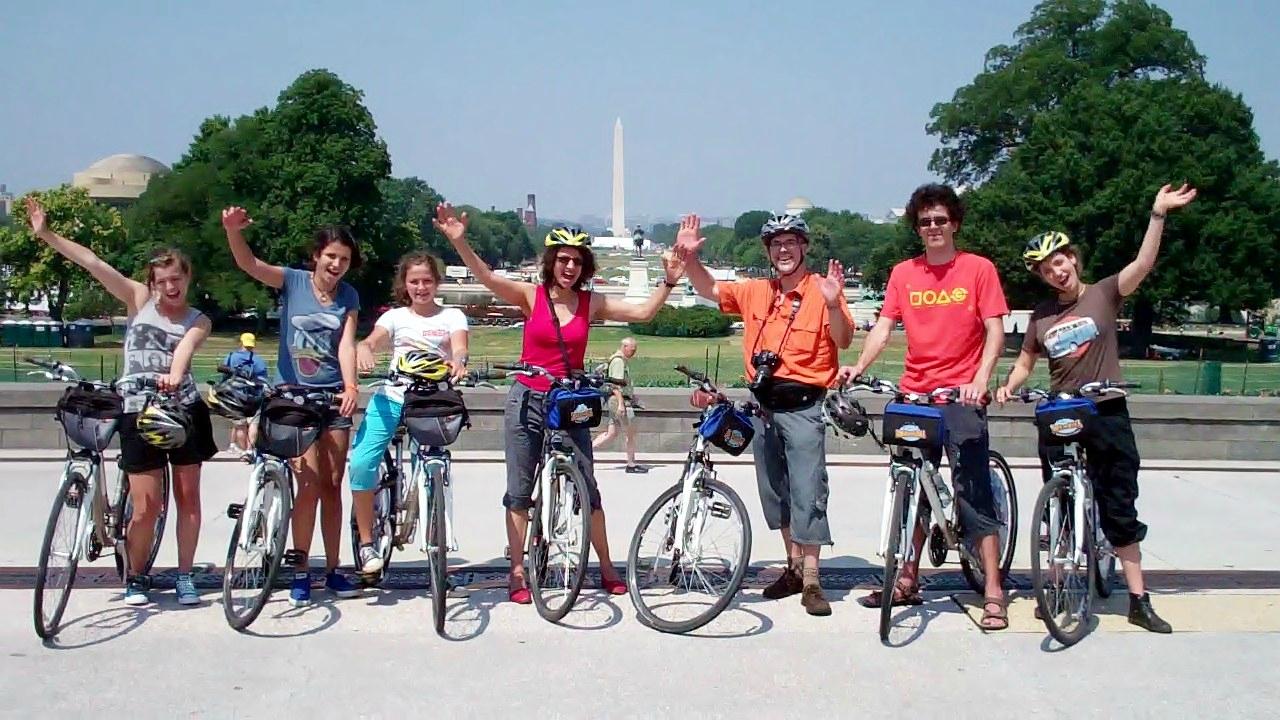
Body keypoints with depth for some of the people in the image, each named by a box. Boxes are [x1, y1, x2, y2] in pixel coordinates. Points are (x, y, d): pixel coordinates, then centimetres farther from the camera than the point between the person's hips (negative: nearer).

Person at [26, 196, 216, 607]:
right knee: (146, 506, -2)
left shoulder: (198, 321, 3)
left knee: (188, 496, 6)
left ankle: (184, 576, 20)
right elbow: (92, 263, -1)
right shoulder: (139, 300, 5)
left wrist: (175, 375, -39)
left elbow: (185, 349, -18)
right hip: (139, 413, 0)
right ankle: (135, 577, 21)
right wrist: (45, 234, -6)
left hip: (183, 411, 0)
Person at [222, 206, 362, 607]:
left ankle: (333, 570, 18)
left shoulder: (348, 296, 4)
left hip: (334, 397, 3)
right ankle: (300, 573, 3)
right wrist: (233, 231, -37)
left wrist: (350, 385, -24)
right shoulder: (292, 282, -3)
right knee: (310, 483, -9)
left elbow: (346, 344, -7)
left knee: (332, 486, 8)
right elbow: (248, 264, -17)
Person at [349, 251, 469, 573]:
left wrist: (458, 362, -34)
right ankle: (366, 543, -4)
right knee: (361, 462, -17)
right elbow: (370, 341, -4)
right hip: (390, 396, 1)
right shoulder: (395, 316, 13)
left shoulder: (452, 316, 10)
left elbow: (459, 347, -9)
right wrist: (364, 351, -29)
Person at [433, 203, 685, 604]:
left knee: (587, 488, 4)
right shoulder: (531, 296, -6)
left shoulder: (592, 303, 0)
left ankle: (607, 568, 18)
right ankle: (518, 573, 13)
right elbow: (487, 278, -19)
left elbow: (643, 313, -5)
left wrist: (669, 283, -17)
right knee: (519, 491, 4)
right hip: (527, 400, -1)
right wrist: (459, 241, -32)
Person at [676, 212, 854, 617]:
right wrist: (690, 256, -2)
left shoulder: (821, 291, -8)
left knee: (807, 493, -7)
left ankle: (811, 582, 0)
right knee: (775, 491, 14)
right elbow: (708, 289, 15)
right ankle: (794, 567, 28)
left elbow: (843, 341, -17)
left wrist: (833, 304, -34)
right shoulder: (755, 292, 7)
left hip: (803, 405, -6)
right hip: (763, 405, 6)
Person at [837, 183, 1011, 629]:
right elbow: (883, 326, 3)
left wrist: (979, 381, -20)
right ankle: (907, 583, 23)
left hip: (960, 395, -4)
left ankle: (993, 593, -2)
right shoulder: (904, 273, 9)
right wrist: (859, 366, -14)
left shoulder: (978, 269, 0)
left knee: (974, 492, -6)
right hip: (914, 395, 4)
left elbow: (995, 331, -5)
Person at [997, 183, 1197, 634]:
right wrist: (1007, 387, -6)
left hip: (1107, 414, -3)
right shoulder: (1041, 316, 7)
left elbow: (1143, 264, -17)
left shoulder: (1103, 294, -1)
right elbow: (1024, 364, 14)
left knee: (1119, 510, 0)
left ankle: (1139, 600, 6)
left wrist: (1158, 214, -27)